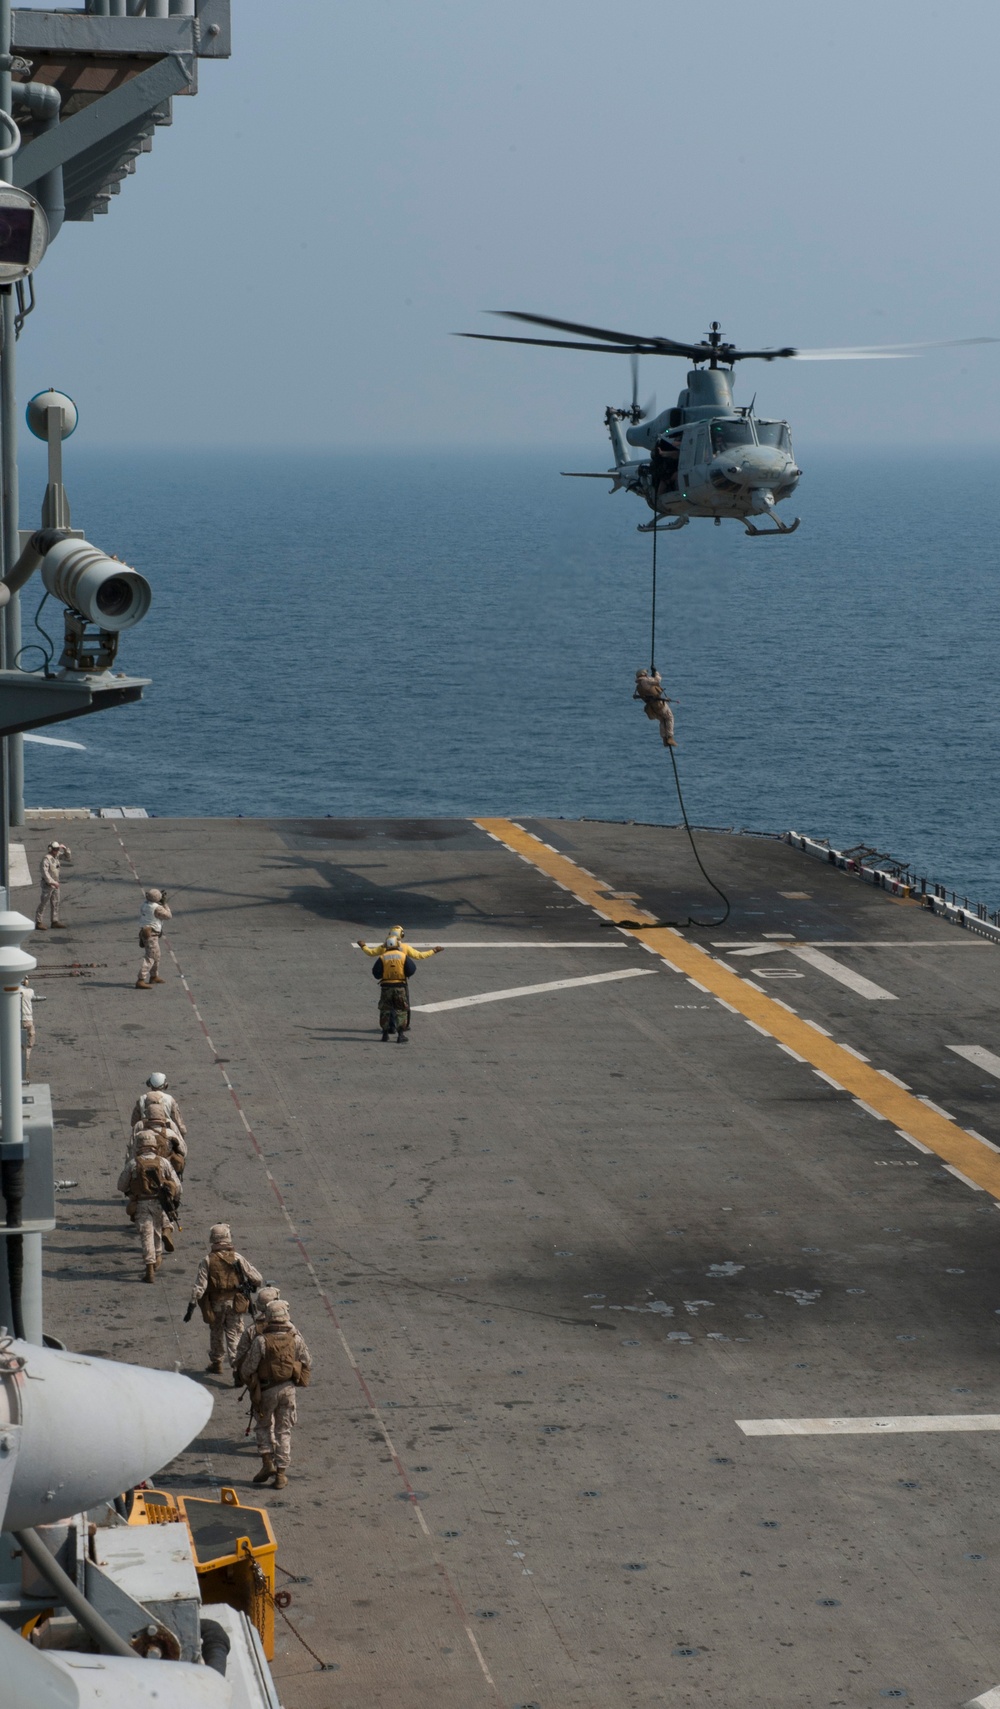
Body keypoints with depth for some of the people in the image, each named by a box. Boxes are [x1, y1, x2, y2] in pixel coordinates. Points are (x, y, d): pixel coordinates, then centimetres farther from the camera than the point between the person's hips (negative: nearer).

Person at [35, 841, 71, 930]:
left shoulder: (57, 855, 3)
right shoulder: (46, 858, -21)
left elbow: (68, 858, 11)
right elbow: (44, 872, -27)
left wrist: (65, 849, -6)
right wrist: (52, 882, -30)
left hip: (54, 883, 8)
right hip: (47, 883, -8)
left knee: (55, 903, 13)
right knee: (43, 903, -4)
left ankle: (55, 921, 22)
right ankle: (38, 923, -1)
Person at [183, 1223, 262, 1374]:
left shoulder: (207, 1261, -10)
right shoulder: (237, 1258, -9)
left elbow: (199, 1286, -14)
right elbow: (257, 1278, -8)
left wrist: (192, 1305, -11)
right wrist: (252, 1286, 15)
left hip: (215, 1304, 0)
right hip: (235, 1303, 0)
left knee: (216, 1333, 20)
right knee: (234, 1334, 6)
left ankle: (216, 1363, 33)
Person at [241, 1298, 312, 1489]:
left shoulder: (261, 1340, -18)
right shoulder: (295, 1338, -8)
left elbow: (249, 1366, -13)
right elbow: (308, 1362, 4)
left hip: (266, 1389, -2)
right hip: (288, 1388, 2)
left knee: (264, 1425, 20)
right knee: (284, 1430, 11)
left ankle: (267, 1463, 5)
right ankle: (281, 1473, 10)